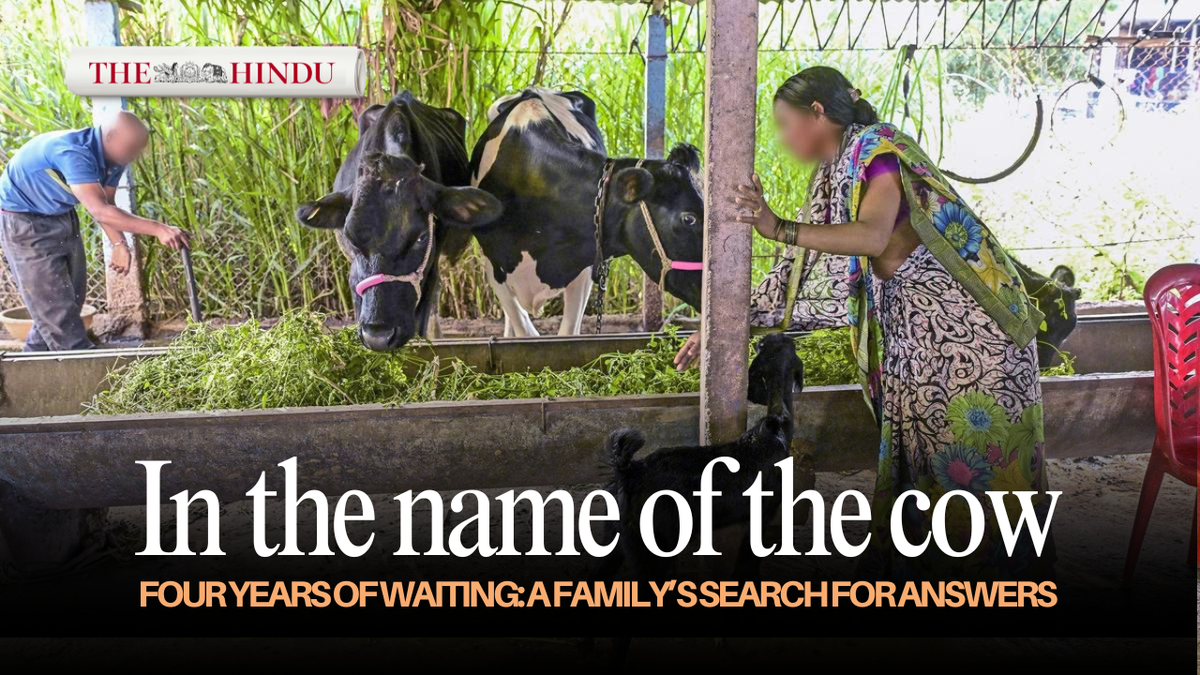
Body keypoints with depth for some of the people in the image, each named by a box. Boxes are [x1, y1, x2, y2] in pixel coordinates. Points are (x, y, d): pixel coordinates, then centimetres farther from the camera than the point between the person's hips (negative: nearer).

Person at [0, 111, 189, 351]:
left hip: (62, 216, 9)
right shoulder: (73, 153, -36)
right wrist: (158, 229, -48)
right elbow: (99, 211, -43)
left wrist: (119, 244, -15)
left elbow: (105, 205, 1)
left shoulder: (112, 158, -9)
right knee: (53, 302, -6)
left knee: (73, 295, 13)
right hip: (24, 221, -9)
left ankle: (36, 355, 28)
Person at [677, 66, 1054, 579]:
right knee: (914, 457, 9)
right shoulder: (831, 176, 11)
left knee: (973, 455, -2)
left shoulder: (877, 147, -13)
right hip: (907, 322, 8)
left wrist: (780, 229, -38)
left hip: (966, 320, -8)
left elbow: (873, 235, -31)